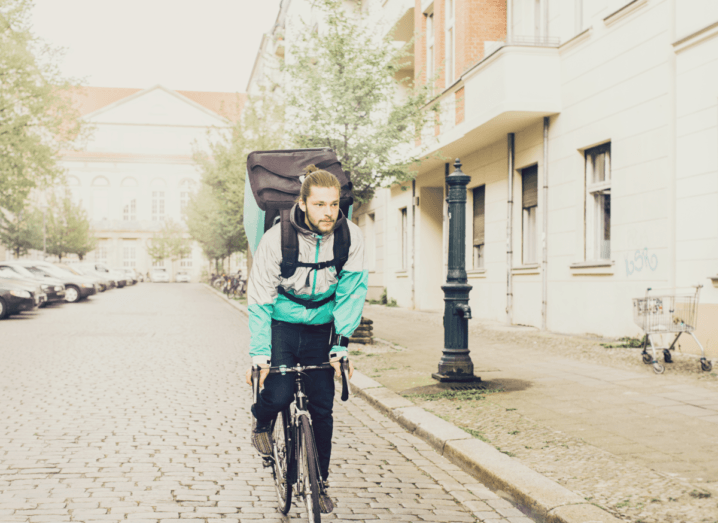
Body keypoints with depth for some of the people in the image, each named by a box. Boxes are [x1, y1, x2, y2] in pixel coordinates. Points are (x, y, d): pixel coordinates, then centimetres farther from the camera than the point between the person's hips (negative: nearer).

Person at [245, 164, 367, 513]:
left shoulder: (351, 238, -14)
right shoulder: (276, 238, -20)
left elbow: (351, 292, -10)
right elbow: (260, 300, -17)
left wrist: (340, 344, -17)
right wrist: (259, 355, -21)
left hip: (320, 329, 2)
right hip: (282, 324, -2)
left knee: (322, 408, 1)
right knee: (279, 395, -20)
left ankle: (320, 481, 20)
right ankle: (262, 422, 17)